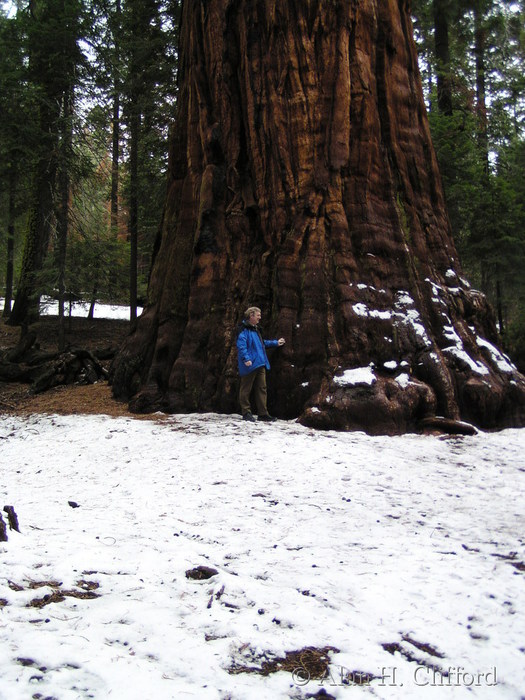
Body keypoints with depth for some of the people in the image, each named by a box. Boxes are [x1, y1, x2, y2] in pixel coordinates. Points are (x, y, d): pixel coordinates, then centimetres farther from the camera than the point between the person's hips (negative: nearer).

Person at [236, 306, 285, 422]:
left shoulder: (255, 329, 20)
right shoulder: (244, 329, -10)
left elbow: (262, 343, 33)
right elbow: (241, 345, -20)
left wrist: (276, 343, 36)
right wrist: (246, 358, -29)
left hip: (260, 364, 9)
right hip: (250, 365, -9)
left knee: (261, 388, 8)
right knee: (246, 389, 1)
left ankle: (263, 413, 13)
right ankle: (246, 413, 8)